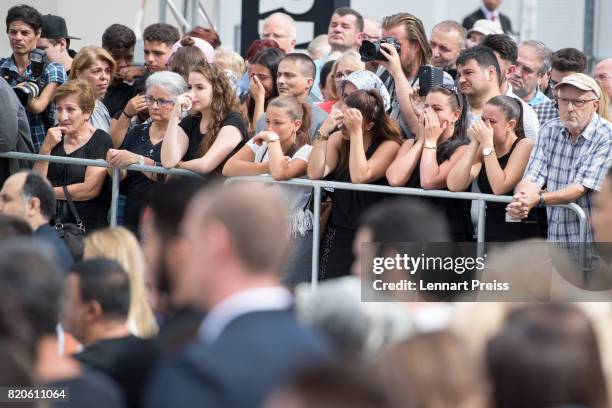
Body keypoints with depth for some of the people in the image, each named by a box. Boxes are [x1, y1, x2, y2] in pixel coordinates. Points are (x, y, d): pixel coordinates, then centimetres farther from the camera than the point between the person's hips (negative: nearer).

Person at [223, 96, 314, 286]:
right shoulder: (259, 145, 11)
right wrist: (266, 168, -14)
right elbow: (228, 168, -5)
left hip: (294, 233, -5)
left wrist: (273, 139, -13)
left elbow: (280, 173, -27)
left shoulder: (306, 152, -6)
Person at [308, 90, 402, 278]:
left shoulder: (389, 145, -8)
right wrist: (324, 132, -13)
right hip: (338, 235, 4)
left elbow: (359, 177, -23)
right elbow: (315, 174, -10)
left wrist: (356, 132, -22)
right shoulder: (338, 139, 4)